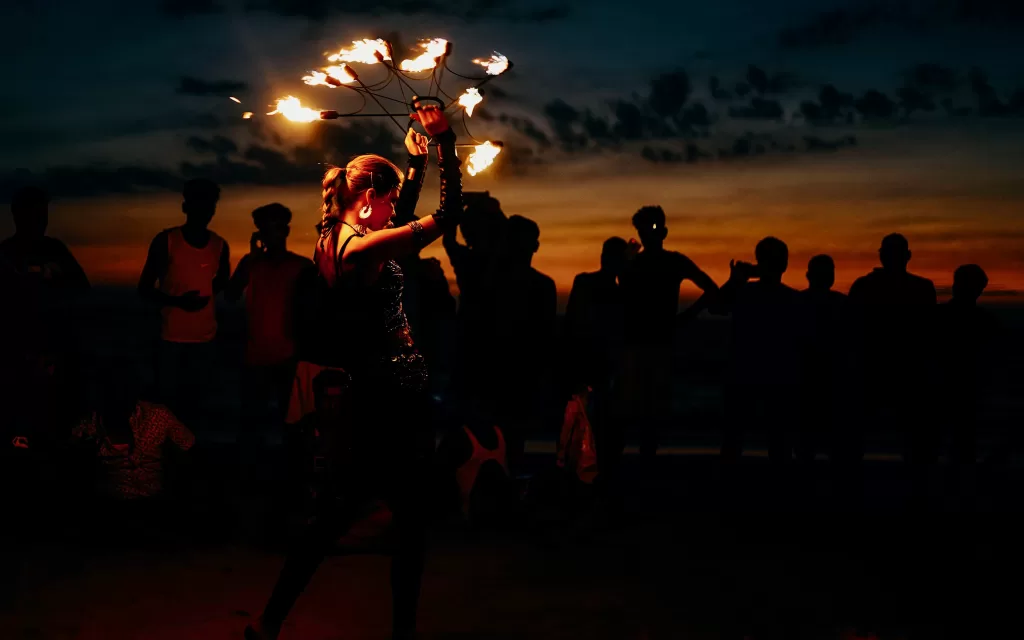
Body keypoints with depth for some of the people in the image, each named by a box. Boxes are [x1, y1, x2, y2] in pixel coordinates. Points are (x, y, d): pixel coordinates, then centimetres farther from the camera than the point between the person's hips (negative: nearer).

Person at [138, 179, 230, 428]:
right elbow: (144, 289, -4)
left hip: (205, 338, 3)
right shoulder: (165, 241, -6)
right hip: (171, 337, -3)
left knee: (196, 401, 4)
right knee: (168, 401, 0)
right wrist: (177, 301, -20)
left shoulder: (220, 246, 4)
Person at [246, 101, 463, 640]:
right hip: (395, 396, -10)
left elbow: (404, 215, 25)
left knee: (336, 514, 16)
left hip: (366, 394, 10)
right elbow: (447, 216, -20)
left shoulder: (333, 239, 8)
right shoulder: (363, 248, -19)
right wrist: (444, 141, -14)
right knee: (412, 519, 2)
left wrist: (416, 160, 20)